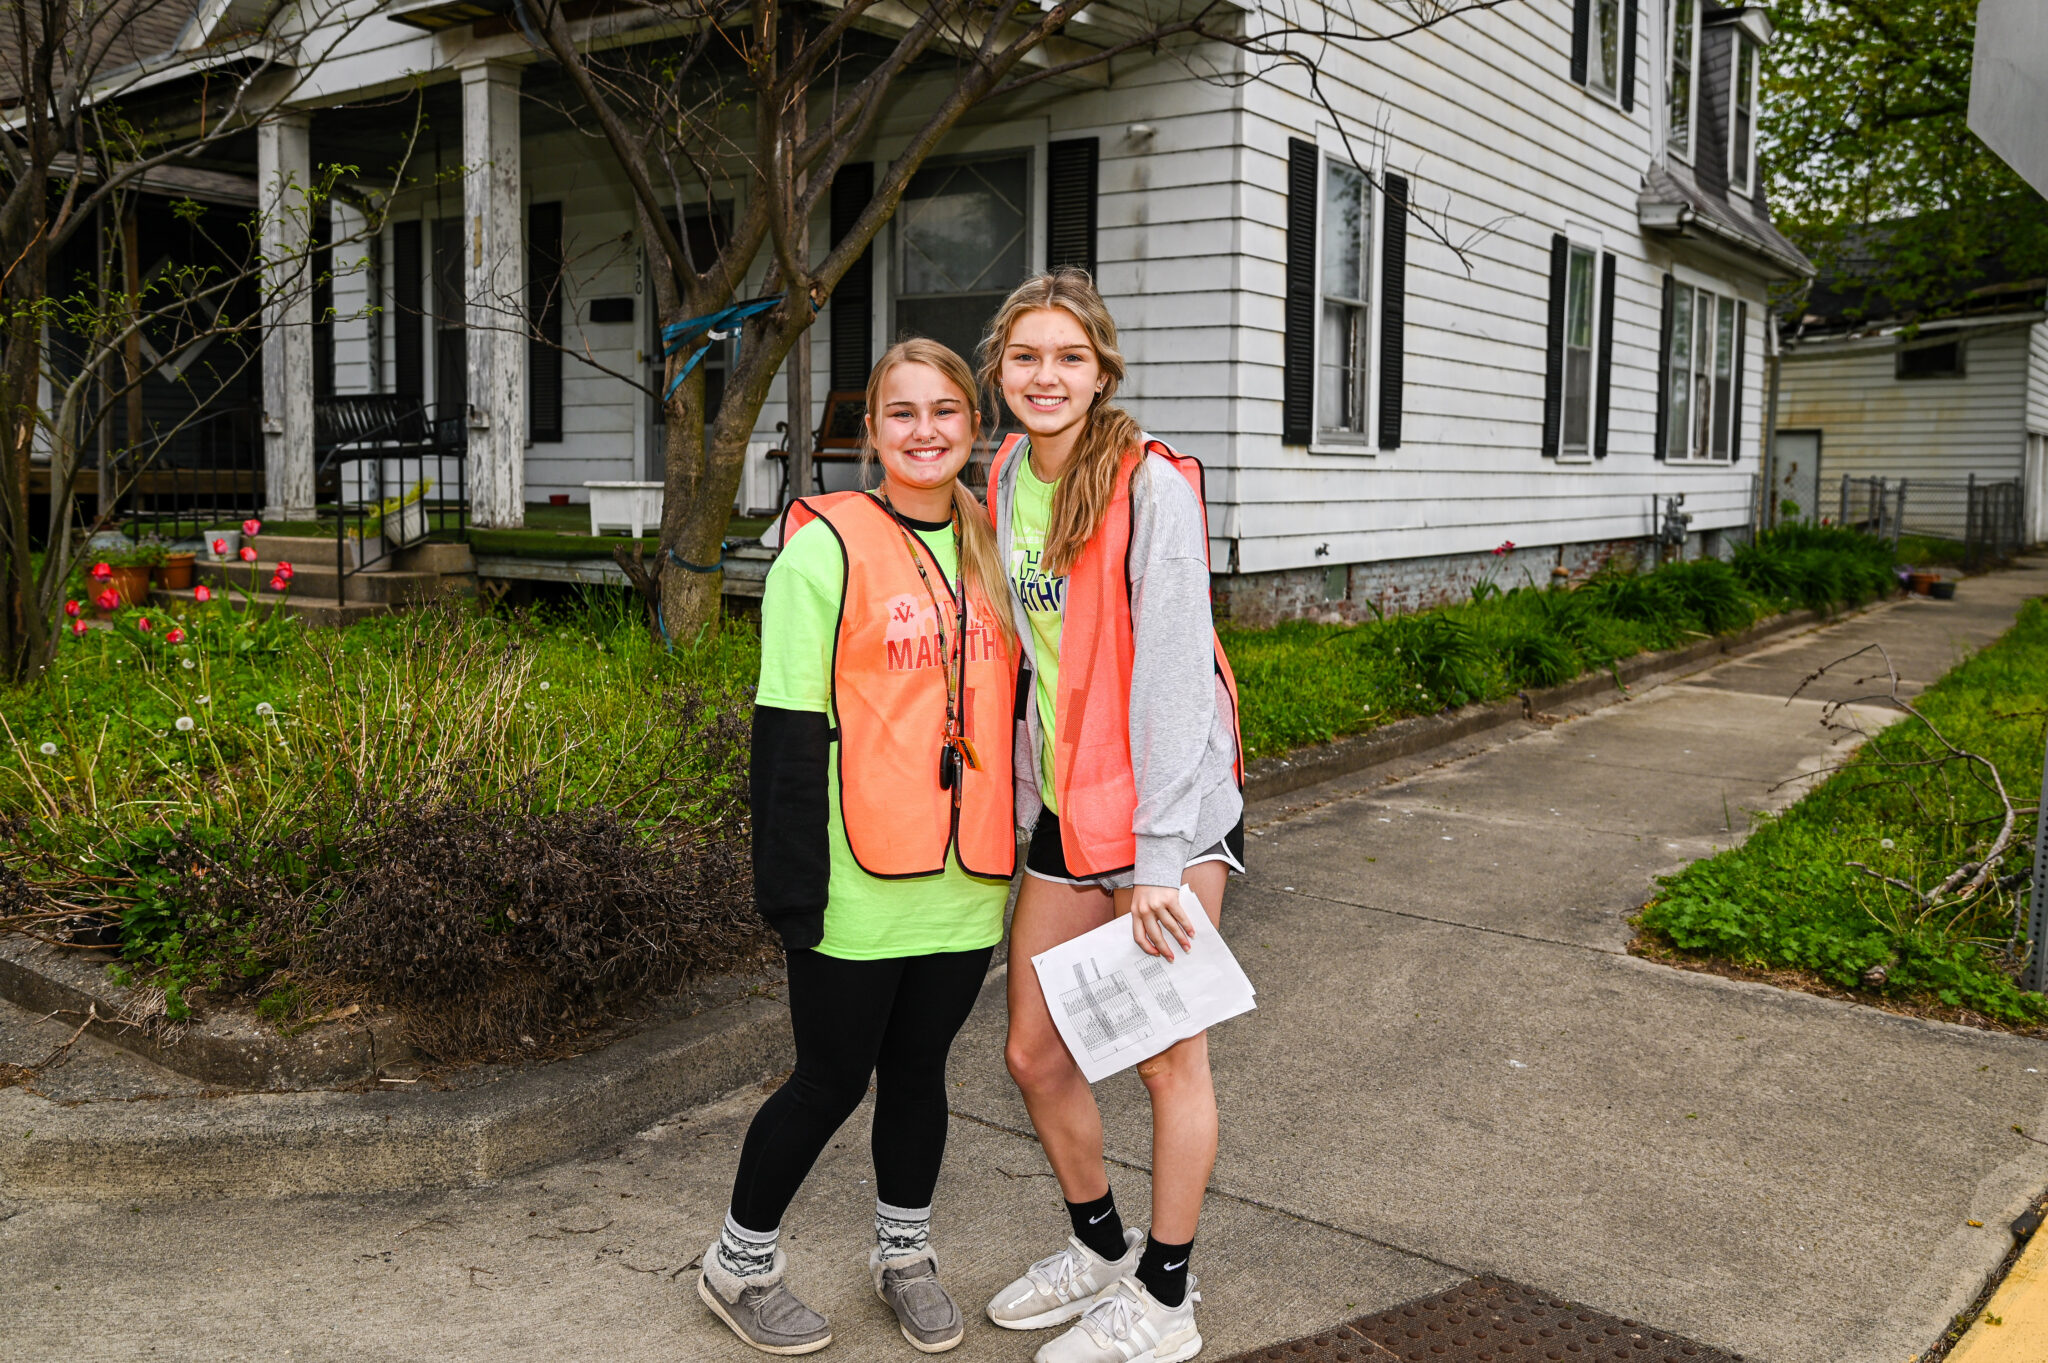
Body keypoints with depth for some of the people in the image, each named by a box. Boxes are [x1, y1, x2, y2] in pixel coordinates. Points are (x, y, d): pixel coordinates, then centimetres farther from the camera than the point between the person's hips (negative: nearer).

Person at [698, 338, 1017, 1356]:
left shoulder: (991, 547, 9)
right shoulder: (829, 545, -9)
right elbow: (789, 727, -11)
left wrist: (1014, 849, 15)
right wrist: (792, 884, -15)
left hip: (965, 880, 5)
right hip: (861, 885, -5)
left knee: (918, 1068, 17)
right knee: (833, 1078, 7)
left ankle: (903, 1253, 38)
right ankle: (742, 1263, 29)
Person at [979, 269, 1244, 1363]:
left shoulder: (1151, 486, -15)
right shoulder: (1006, 482, 7)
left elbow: (1172, 677, -19)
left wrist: (1157, 860, -20)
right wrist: (1021, 802, 11)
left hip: (1170, 801, -7)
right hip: (1064, 808, 7)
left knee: (1165, 1054, 5)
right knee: (1033, 1052, 12)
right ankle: (1100, 1247, 37)